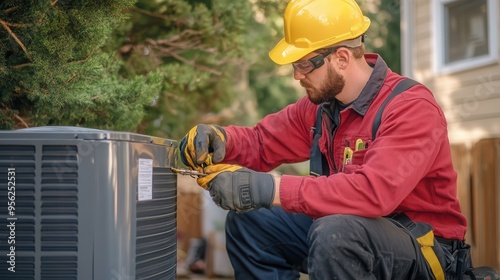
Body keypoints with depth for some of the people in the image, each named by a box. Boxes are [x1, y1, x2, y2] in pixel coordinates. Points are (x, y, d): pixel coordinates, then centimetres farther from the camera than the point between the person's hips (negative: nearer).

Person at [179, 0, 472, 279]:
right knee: (247, 223, 3)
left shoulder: (412, 108, -22)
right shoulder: (320, 103, 1)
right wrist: (217, 139, -12)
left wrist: (273, 189, -38)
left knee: (336, 231, -37)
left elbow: (375, 191, -37)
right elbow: (261, 142, 11)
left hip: (426, 248, -7)